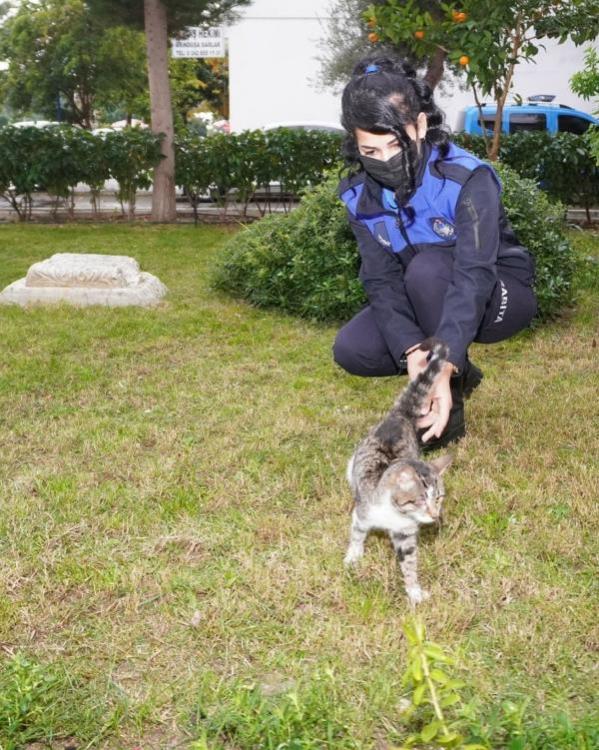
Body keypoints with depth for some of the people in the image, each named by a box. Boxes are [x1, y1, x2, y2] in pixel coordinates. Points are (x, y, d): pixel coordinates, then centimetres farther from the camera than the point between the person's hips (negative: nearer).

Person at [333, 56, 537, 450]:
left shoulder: (468, 179, -29)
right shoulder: (360, 195, -12)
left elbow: (474, 274, -40)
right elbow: (381, 280, -19)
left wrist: (444, 367, -52)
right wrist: (411, 350, -38)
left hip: (499, 297, -5)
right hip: (429, 304, 5)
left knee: (427, 267, -35)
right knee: (351, 349, -16)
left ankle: (450, 402, -19)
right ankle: (458, 374, 7)